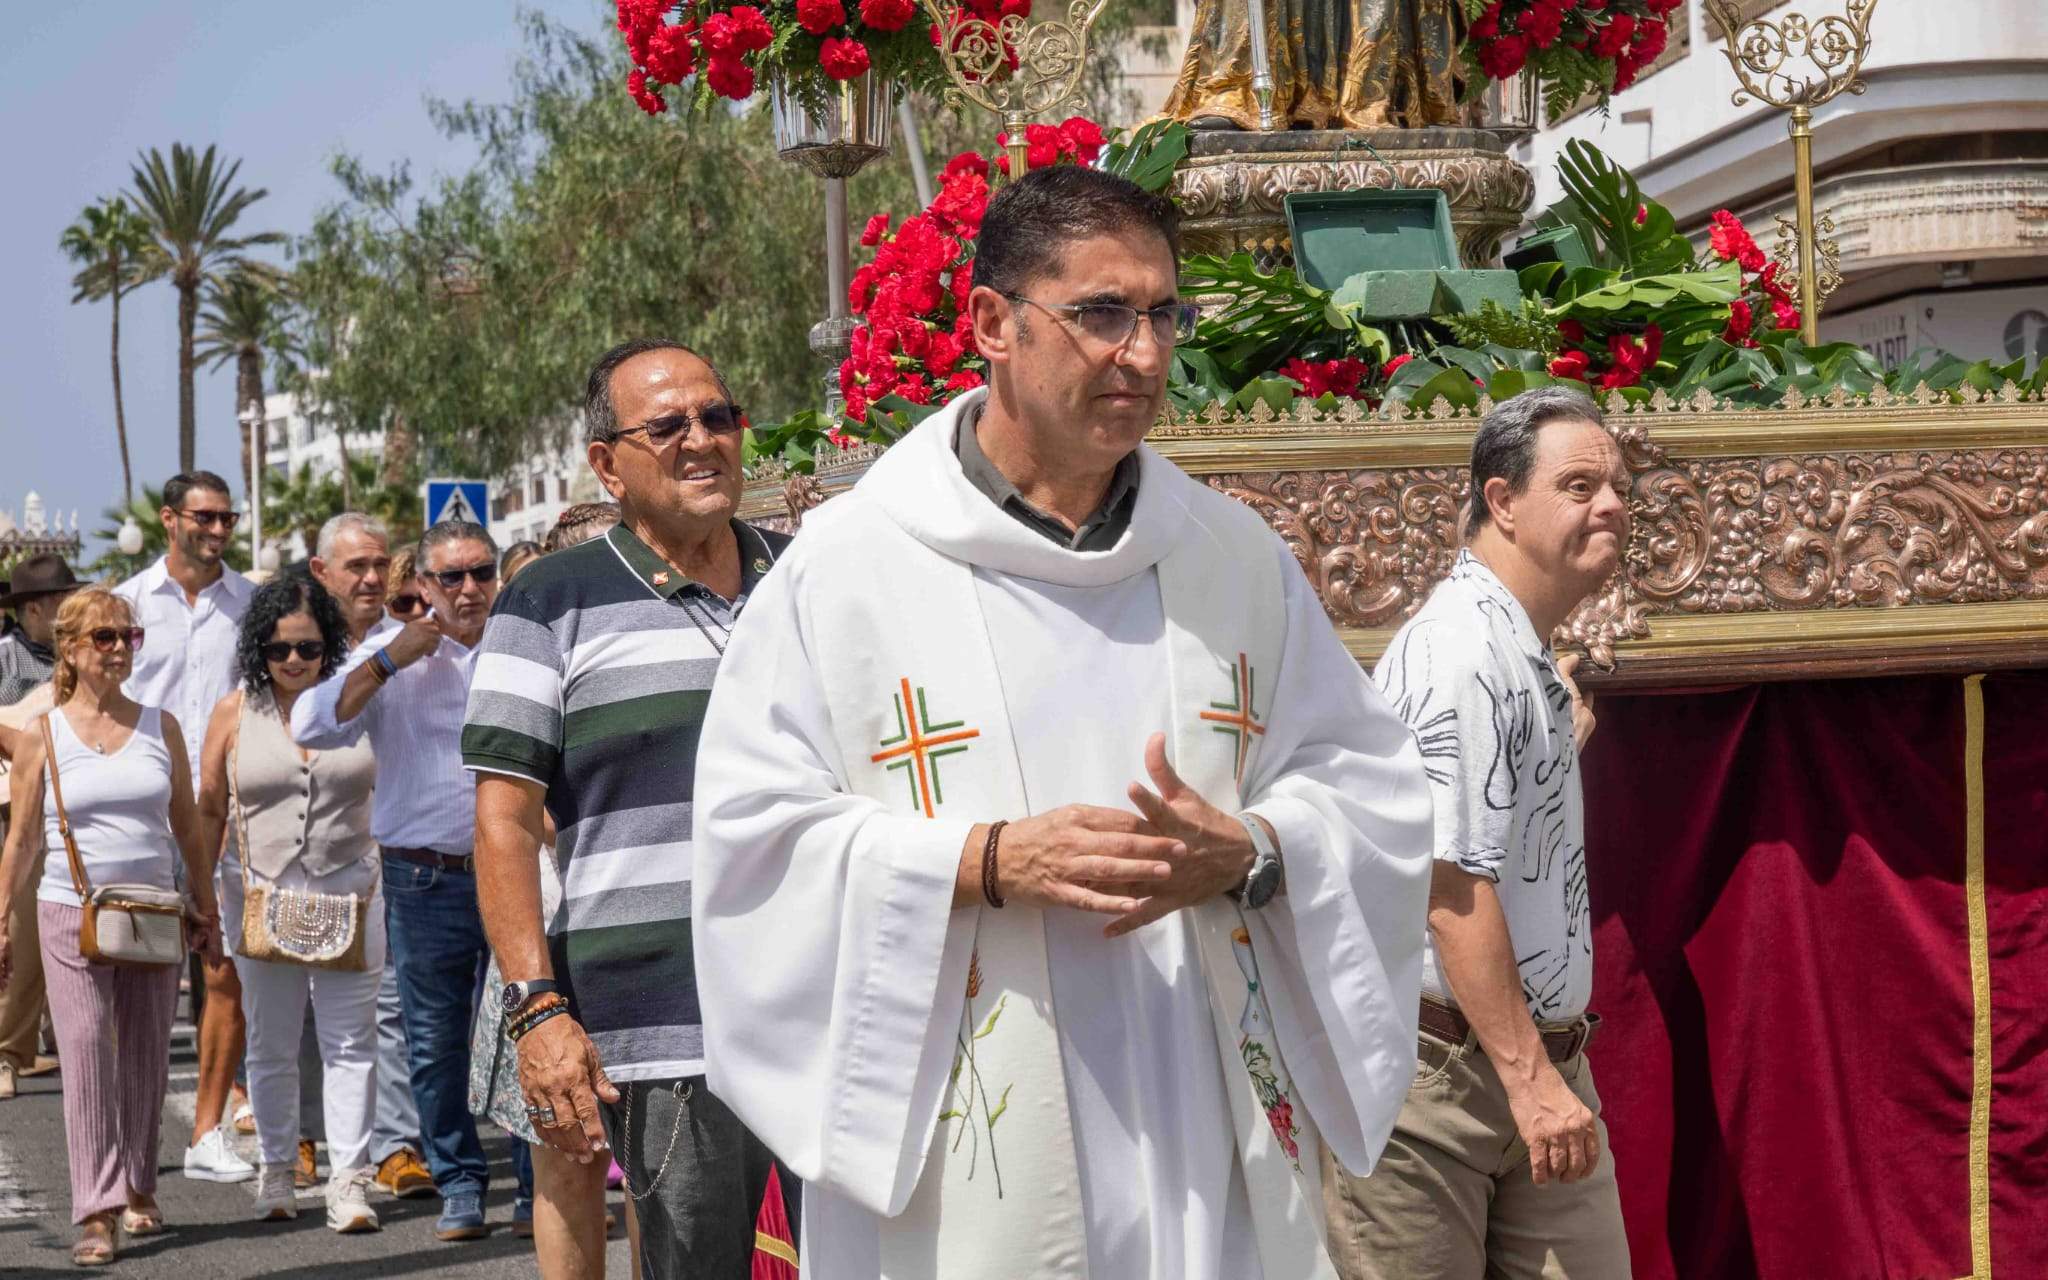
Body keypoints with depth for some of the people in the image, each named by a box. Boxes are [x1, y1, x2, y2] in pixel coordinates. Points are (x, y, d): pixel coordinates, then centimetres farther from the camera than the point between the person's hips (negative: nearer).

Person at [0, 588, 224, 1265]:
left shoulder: (160, 726, 5)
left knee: (146, 1057, 7)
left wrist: (205, 907, 11)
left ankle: (137, 1189, 23)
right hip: (72, 916, -2)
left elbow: (187, 824, 12)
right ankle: (97, 1214, -10)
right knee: (87, 1057, -9)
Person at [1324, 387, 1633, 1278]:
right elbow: (1451, 885, -23)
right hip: (1443, 1063, -9)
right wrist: (1529, 1076, -24)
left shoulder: (1527, 662, 16)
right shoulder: (1461, 655, -16)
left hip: (1539, 1056, 9)